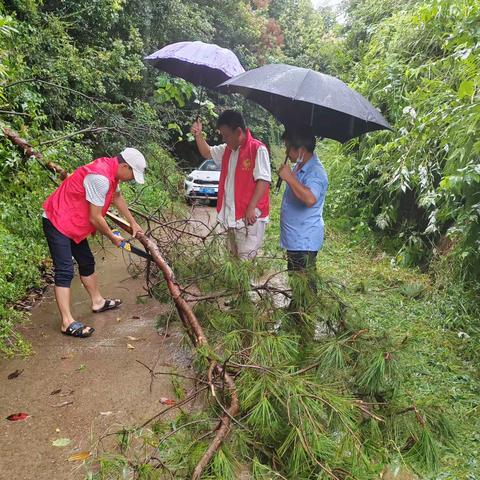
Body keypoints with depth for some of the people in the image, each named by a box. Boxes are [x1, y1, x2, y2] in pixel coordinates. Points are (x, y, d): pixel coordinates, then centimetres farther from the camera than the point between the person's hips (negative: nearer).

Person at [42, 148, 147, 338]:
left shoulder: (110, 169, 1)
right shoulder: (100, 178, -30)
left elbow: (117, 197, 20)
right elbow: (95, 218, -25)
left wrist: (133, 223, 23)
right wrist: (113, 237, -8)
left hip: (73, 223, 10)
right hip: (57, 222, -10)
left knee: (87, 263, 18)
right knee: (65, 271, -12)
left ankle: (98, 301, 33)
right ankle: (67, 323, -11)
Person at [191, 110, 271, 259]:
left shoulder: (257, 149, -14)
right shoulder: (227, 149, 12)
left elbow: (263, 180, -19)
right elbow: (207, 153, 27)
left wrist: (251, 208, -23)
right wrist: (198, 135, 10)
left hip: (249, 216, -8)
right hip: (232, 216, 9)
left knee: (246, 260, -7)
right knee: (234, 256, 17)